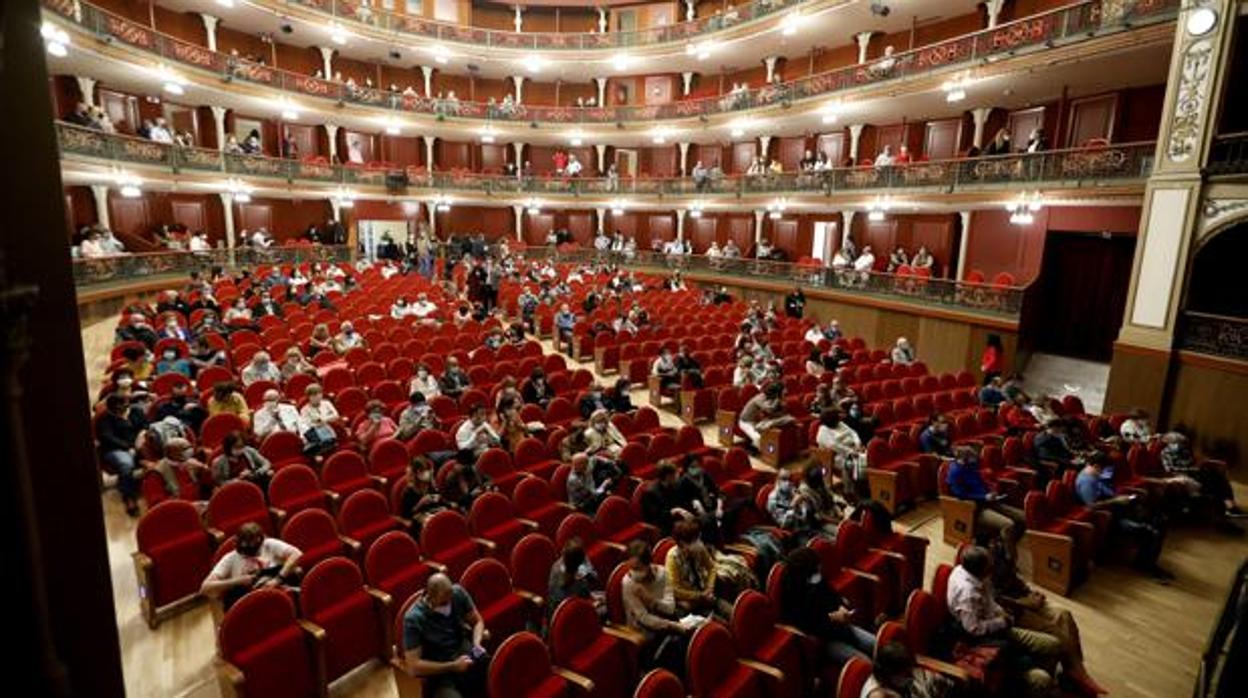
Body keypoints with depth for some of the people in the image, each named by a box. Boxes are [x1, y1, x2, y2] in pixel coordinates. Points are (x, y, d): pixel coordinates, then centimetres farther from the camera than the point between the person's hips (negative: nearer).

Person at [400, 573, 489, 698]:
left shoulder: (458, 593, -5)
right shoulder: (413, 618, -16)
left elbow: (477, 621, 11)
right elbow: (413, 666, -15)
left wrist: (476, 644, -9)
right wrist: (453, 667, -17)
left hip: (467, 655, 4)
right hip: (440, 673, -4)